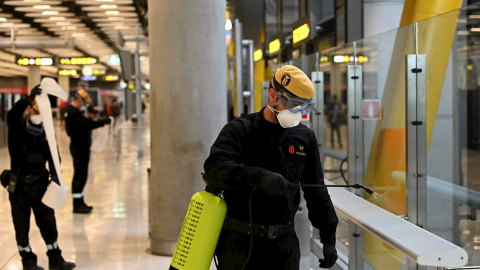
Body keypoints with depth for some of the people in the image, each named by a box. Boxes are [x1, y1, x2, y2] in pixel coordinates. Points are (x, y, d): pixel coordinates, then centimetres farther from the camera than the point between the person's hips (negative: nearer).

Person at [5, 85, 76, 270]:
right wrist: (29, 99, -39)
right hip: (19, 185, -3)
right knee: (22, 225, 5)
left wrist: (55, 175, -18)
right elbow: (12, 115, -28)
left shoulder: (46, 134, 4)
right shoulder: (17, 130, -6)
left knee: (48, 222, 8)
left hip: (40, 184, 3)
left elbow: (52, 156, -2)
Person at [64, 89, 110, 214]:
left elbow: (86, 124, 18)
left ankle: (80, 202, 21)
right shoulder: (72, 113, -16)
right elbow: (86, 124, -27)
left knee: (82, 175, 14)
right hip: (78, 147, -11)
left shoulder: (77, 112, 19)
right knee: (80, 175, -10)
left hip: (83, 147, 11)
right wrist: (103, 122, -26)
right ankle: (77, 204, -8)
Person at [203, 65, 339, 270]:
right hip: (241, 243, -4)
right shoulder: (240, 130, -4)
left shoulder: (305, 137, 10)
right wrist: (260, 176, -37)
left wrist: (328, 238, 13)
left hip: (285, 245, 4)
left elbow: (317, 194, 16)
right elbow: (214, 168, -23)